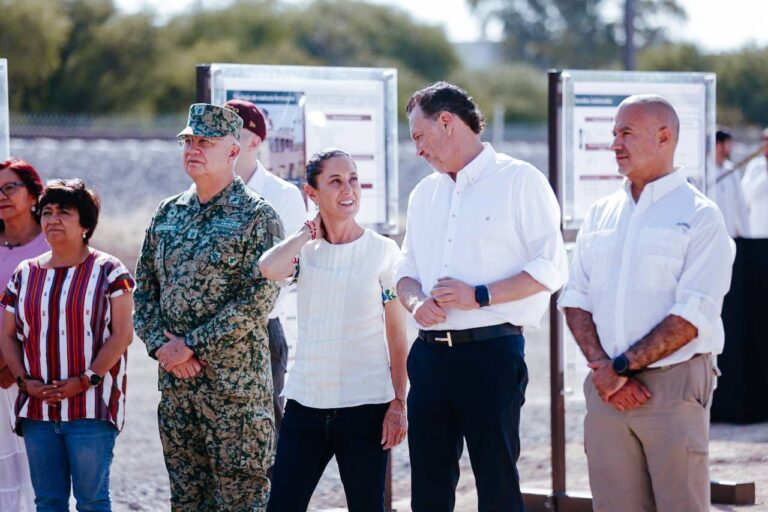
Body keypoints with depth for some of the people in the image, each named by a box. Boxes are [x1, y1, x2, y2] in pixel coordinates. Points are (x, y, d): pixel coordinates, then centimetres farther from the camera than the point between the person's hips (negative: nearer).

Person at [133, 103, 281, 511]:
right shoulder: (168, 214, 12)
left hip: (236, 382, -6)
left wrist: (190, 345, -15)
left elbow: (258, 300, -15)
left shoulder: (257, 217, -6)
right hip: (175, 383, 6)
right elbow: (144, 288, 12)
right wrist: (160, 345, -5)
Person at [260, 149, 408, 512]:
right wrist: (307, 234, -3)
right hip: (306, 403, 2)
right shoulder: (305, 250, 5)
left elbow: (397, 337, 0)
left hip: (365, 406, -2)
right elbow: (268, 269, -19)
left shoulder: (383, 252, -1)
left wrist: (399, 404, -6)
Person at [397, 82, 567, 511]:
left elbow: (551, 267, -9)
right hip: (430, 354, 6)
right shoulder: (425, 193, 18)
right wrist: (416, 301, -1)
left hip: (491, 352, -6)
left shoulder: (519, 180, -4)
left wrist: (479, 296, -16)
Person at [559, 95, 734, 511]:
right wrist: (602, 369, -5)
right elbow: (575, 300, 10)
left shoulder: (699, 216, -3)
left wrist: (620, 367, -12)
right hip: (607, 390, 5)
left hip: (674, 385, -5)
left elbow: (692, 317, -11)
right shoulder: (600, 215, 15)